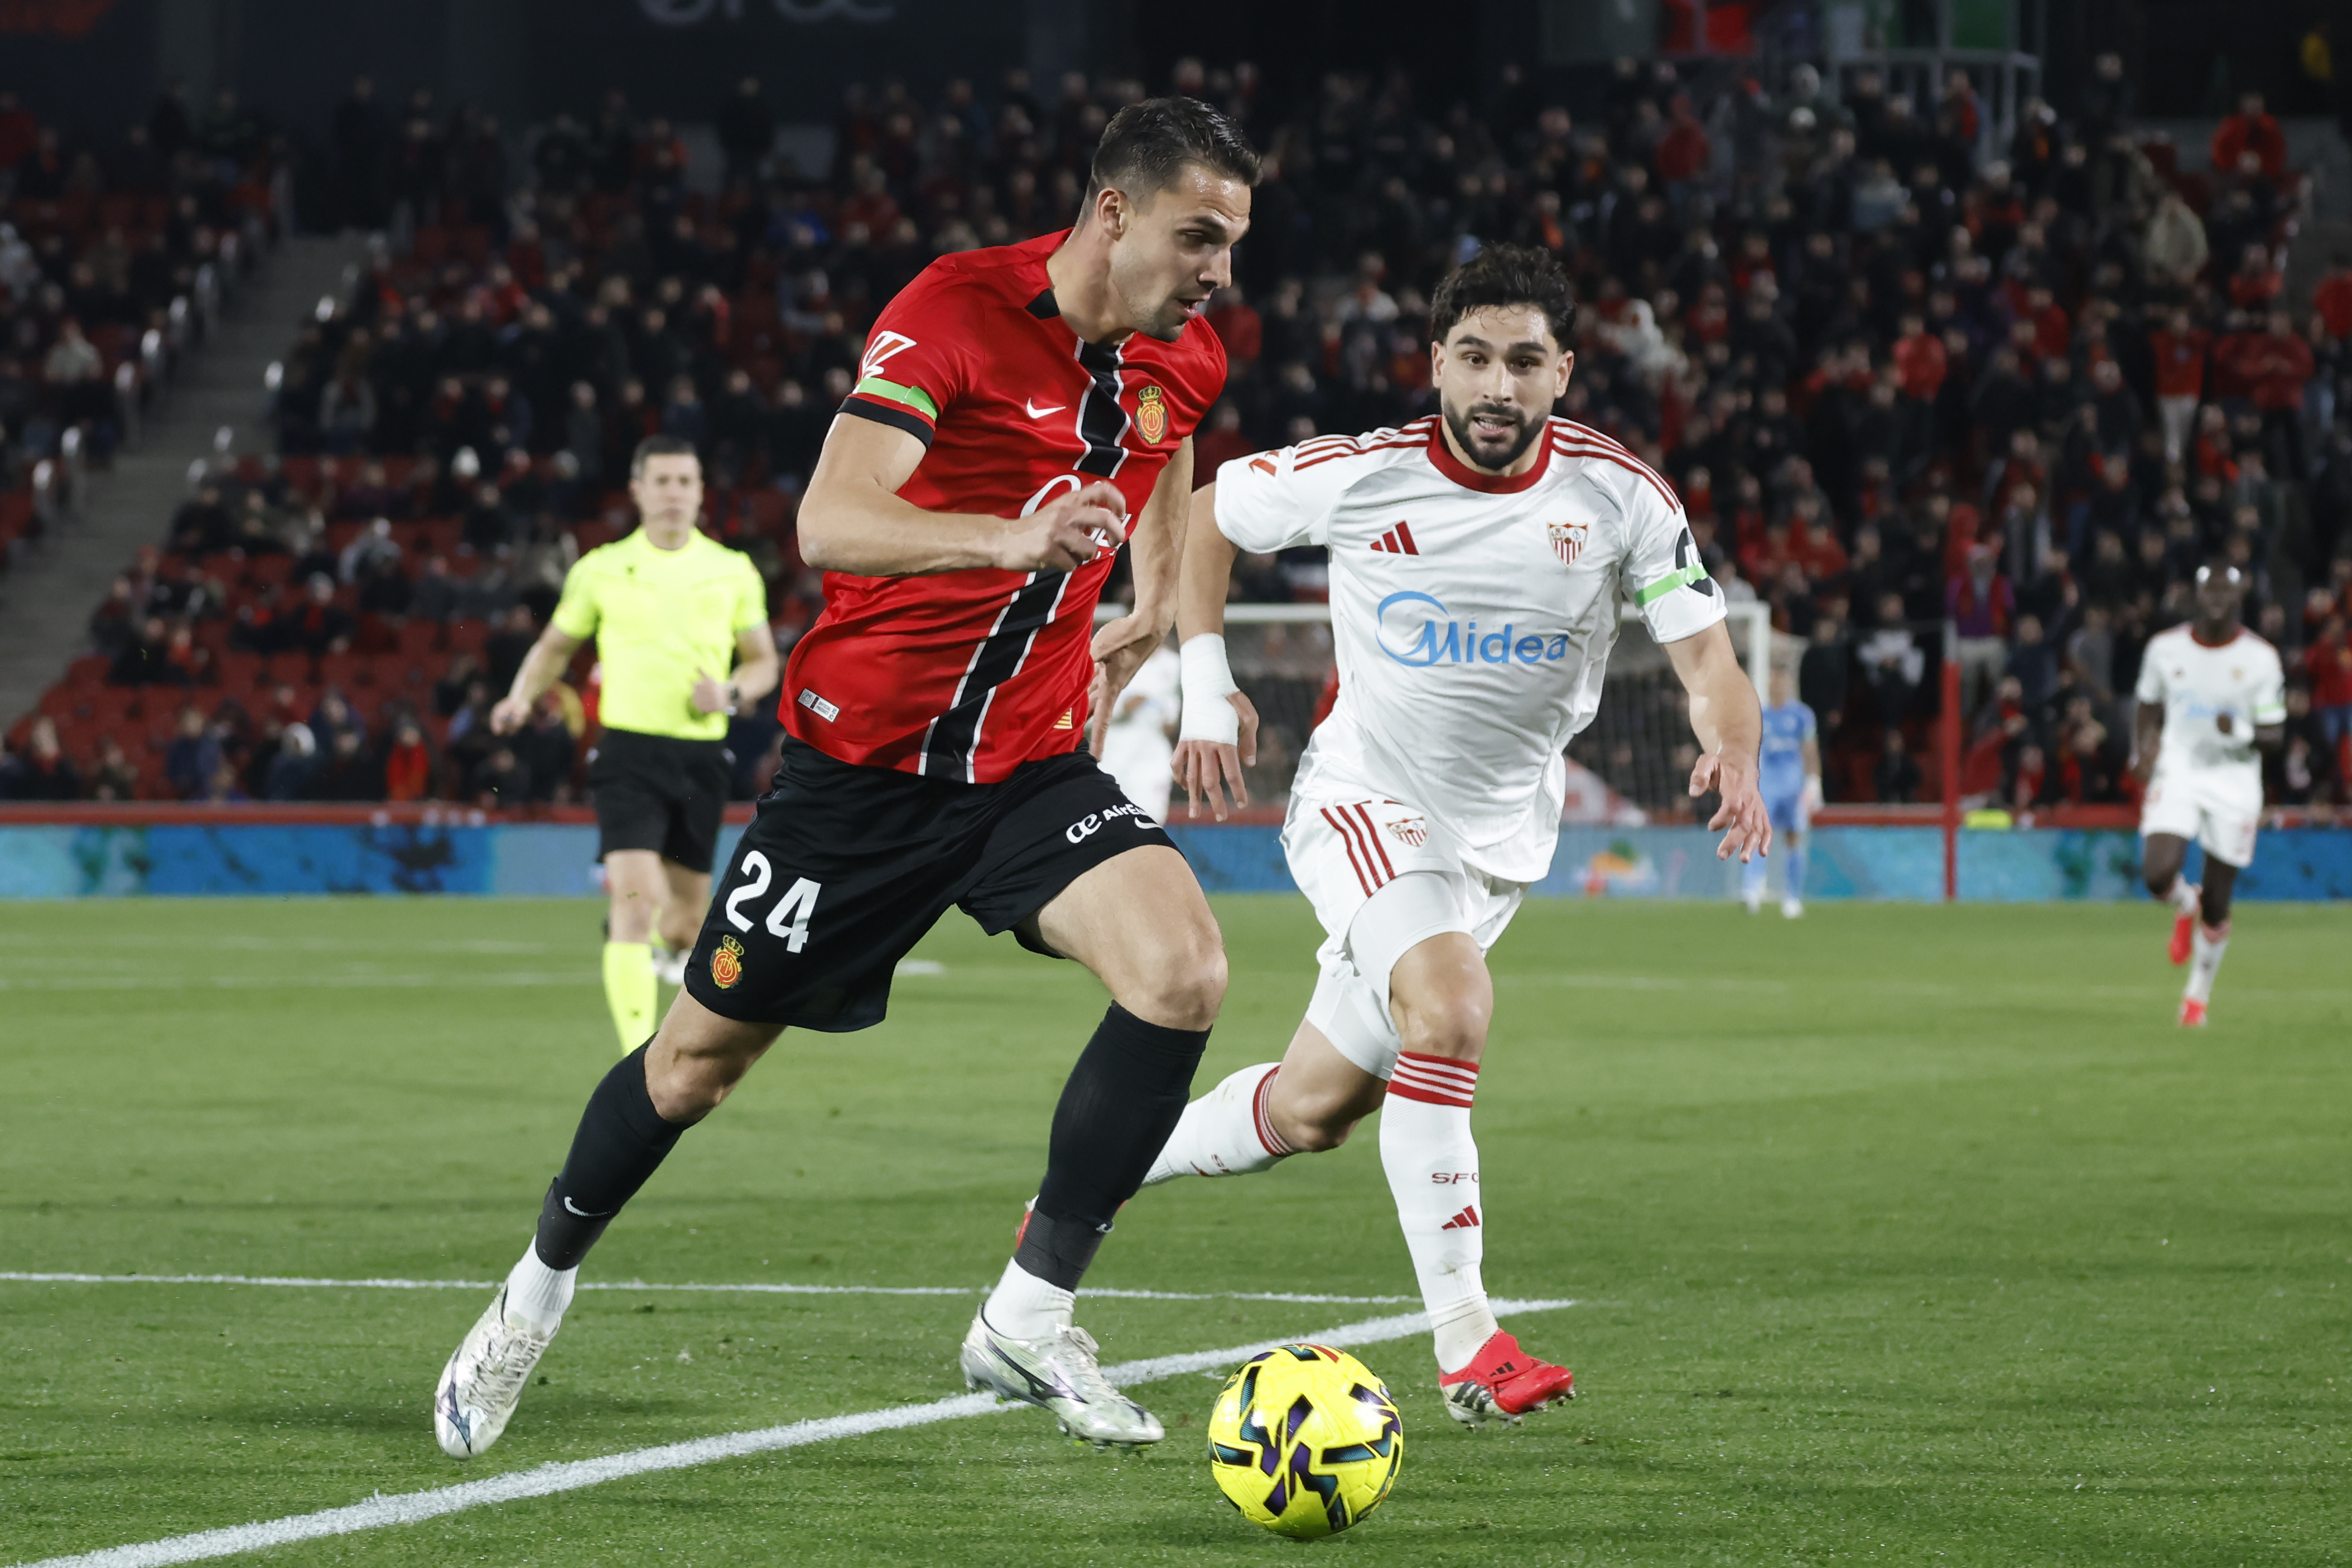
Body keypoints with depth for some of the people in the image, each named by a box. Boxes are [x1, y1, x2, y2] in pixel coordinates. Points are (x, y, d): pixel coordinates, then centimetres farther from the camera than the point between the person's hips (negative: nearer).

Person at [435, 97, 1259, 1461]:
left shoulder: (1183, 361, 0)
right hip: (865, 754, -4)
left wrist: (1156, 608, 17)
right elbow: (828, 525, -32)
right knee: (704, 1054, 9)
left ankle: (1029, 1320, -13)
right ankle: (541, 1287, 36)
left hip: (1032, 760, 4)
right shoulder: (955, 312, -20)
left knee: (1184, 969, -23)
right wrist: (1007, 539, -47)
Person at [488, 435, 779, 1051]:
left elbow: (763, 662, 14)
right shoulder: (602, 569, 4)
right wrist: (521, 698, -2)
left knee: (686, 916, 10)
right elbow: (555, 646, 17)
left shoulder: (733, 572, 7)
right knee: (637, 900, -19)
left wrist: (730, 693, -8)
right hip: (630, 750, -2)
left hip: (702, 755, 2)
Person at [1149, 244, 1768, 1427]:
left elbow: (1708, 660, -12)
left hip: (1501, 838, 4)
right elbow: (1203, 515, 5)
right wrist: (1205, 685, -2)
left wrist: (1733, 755, -34)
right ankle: (1466, 1345, -34)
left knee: (1312, 1112, 11)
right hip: (1364, 803, -4)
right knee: (1452, 1009, -32)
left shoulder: (1619, 498, -10)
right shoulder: (1357, 477, -13)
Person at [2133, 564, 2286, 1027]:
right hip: (2177, 776, 1)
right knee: (2158, 874, -21)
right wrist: (2141, 754, -5)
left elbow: (2274, 736, -2)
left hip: (2234, 783, -1)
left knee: (2217, 906, 3)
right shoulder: (2165, 649, 0)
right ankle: (2185, 906, 16)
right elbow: (2149, 710, 14)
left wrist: (2243, 732, -23)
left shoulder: (2260, 658, -5)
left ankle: (2198, 995, 23)